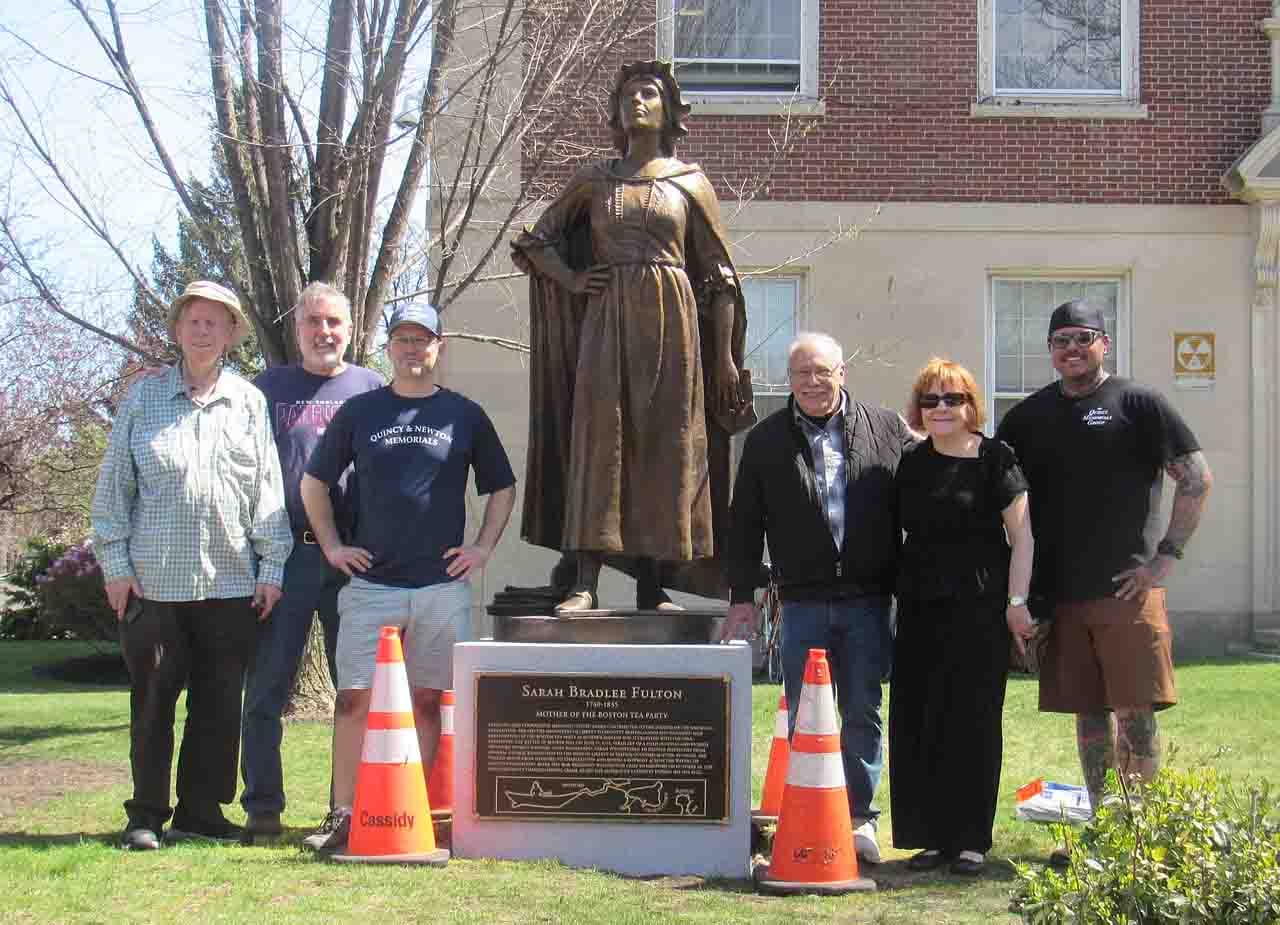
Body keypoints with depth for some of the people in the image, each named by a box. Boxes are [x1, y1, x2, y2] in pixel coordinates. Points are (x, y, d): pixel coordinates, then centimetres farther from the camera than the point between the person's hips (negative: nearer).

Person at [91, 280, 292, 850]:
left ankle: (200, 812, 15)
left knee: (220, 702, 4)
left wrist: (272, 566, 2)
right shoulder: (142, 398, 7)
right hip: (153, 582, -1)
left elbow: (268, 489, 8)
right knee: (152, 700, 4)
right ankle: (146, 815, 14)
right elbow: (112, 487, 6)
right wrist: (115, 562, 0)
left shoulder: (250, 402, 9)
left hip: (232, 582, 1)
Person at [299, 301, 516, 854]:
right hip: (370, 583, 0)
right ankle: (343, 816, -1)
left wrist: (483, 548, 7)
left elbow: (502, 487, 17)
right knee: (355, 699, -5)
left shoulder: (465, 415, 9)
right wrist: (332, 546, 7)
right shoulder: (359, 412, 8)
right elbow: (313, 482, 16)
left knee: (427, 701, 4)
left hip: (443, 585, 1)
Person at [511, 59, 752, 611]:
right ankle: (585, 582, -10)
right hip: (607, 322, 1)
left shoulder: (690, 182, 8)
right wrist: (572, 280, 2)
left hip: (671, 322, -1)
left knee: (666, 445, -2)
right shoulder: (594, 181, 12)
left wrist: (725, 356, 1)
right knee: (598, 440, -7)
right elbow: (536, 241, 20)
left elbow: (719, 274, 7)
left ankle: (653, 585, 4)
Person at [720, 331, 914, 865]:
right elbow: (745, 522, 8)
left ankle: (860, 819, 14)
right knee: (803, 717, 4)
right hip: (802, 602, 1)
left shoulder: (888, 431, 4)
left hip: (868, 600, 0)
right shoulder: (766, 441, 7)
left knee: (862, 714, 5)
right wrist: (742, 596, 3)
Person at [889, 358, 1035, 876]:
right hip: (920, 609, 5)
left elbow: (1022, 535, -5)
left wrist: (1016, 602, -10)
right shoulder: (911, 464, 11)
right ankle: (933, 837, 12)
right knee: (916, 722, 3)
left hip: (979, 607, -5)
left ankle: (970, 840, 7)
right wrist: (895, 593, 12)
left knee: (973, 721, -1)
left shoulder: (995, 459, -2)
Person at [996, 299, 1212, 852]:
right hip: (1058, 594, 4)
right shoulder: (1027, 417, 12)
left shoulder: (1138, 405, 1)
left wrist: (1165, 556, -6)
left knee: (1135, 712, -5)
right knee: (1089, 713, 9)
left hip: (1127, 589, -4)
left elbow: (1197, 480, 0)